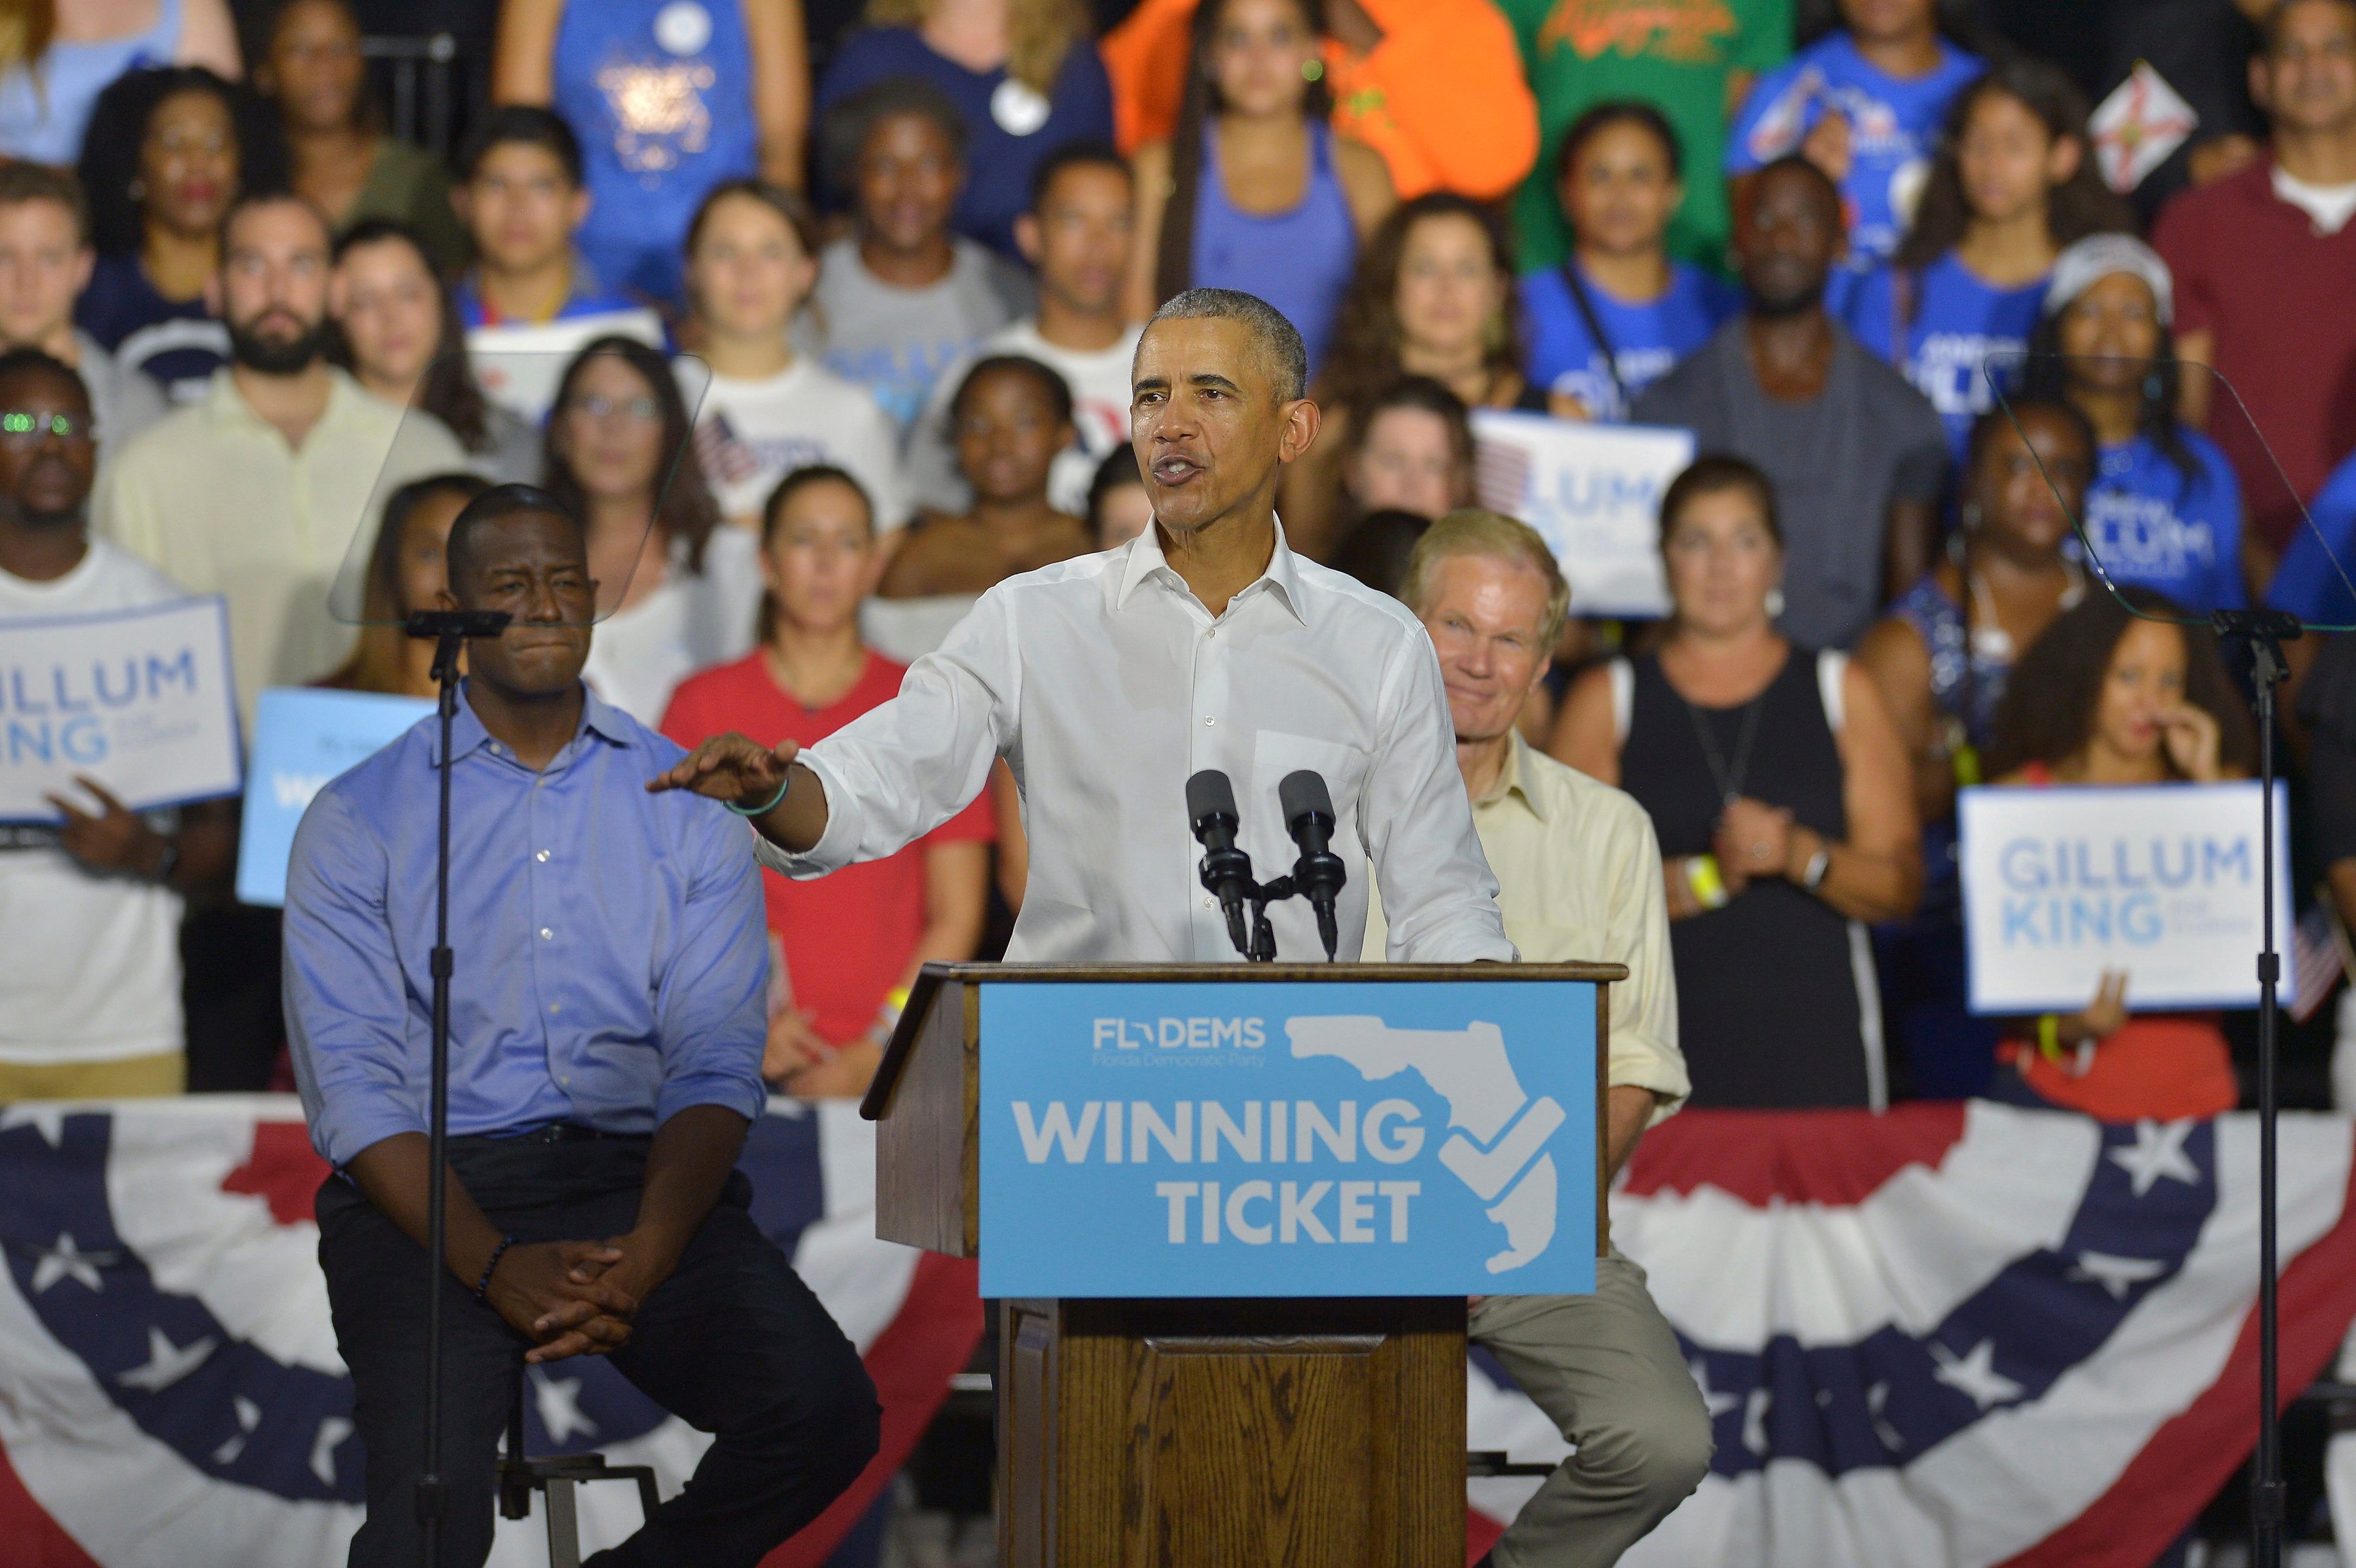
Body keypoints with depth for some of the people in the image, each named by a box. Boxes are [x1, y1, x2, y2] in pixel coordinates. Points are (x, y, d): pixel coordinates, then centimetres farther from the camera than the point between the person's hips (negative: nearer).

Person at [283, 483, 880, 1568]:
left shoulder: (685, 806, 11)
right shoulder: (361, 819, 6)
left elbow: (715, 1068, 2)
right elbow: (352, 1085, -3)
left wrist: (644, 1257, -16)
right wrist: (495, 1267, -18)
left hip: (641, 1174, 2)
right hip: (430, 1193, -2)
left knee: (825, 1414, -24)